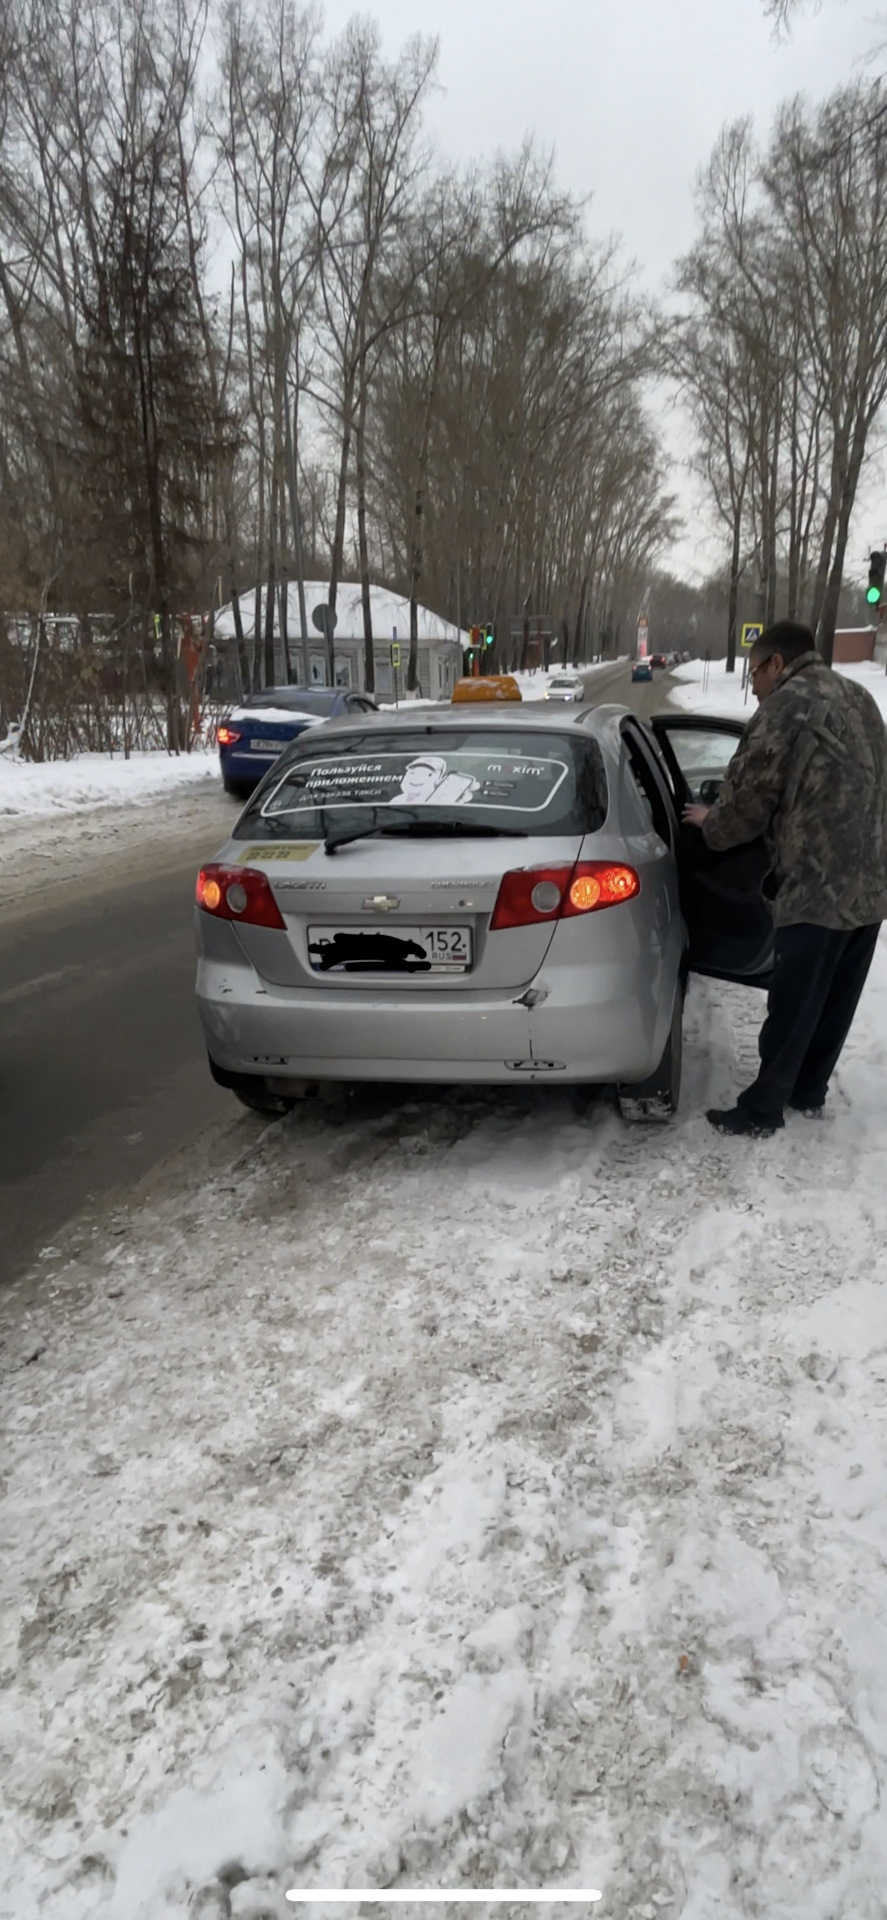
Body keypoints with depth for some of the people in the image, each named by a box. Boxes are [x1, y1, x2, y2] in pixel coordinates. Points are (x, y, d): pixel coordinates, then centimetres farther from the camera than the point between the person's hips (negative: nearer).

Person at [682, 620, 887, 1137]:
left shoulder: (786, 705, -9)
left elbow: (750, 796, -8)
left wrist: (711, 824, 13)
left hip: (819, 887, -9)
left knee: (792, 1008, 1)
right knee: (836, 1002, 18)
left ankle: (762, 1108, 11)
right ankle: (809, 1090, 32)